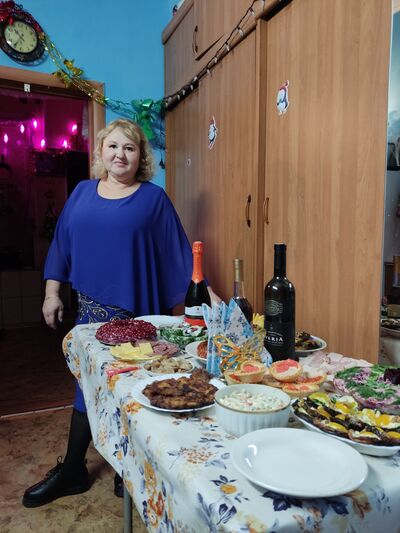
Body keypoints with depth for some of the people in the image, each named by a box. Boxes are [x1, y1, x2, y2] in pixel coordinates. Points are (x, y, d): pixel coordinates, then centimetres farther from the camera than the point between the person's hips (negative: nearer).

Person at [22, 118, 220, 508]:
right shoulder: (83, 192, 9)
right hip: (91, 310, 4)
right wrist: (52, 292, 8)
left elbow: (178, 251, -2)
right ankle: (71, 471, 29)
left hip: (136, 312, -3)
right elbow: (62, 244, 12)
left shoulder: (153, 198, -2)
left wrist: (206, 291, -7)